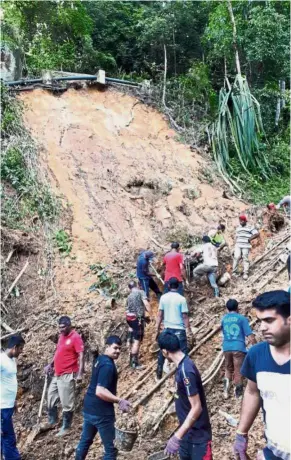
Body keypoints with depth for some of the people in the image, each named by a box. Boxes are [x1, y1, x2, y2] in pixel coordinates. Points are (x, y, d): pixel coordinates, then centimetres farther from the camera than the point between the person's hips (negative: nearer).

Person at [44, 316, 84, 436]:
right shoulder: (61, 336, 11)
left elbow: (81, 356, -19)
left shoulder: (75, 337, -15)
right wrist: (50, 365, 15)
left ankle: (66, 427, 13)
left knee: (67, 403, 0)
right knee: (51, 398, 18)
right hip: (57, 374, 9)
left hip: (67, 375, -9)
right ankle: (52, 421, 36)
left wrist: (80, 373, -26)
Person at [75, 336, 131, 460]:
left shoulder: (99, 359, 9)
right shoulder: (108, 365, -22)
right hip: (101, 412, -9)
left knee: (85, 440, 23)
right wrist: (119, 401, -28)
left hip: (89, 408, 9)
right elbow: (100, 391, -29)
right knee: (111, 448, 1)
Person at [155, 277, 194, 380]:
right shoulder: (181, 299, -11)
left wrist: (157, 330, 10)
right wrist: (189, 332, -5)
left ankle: (159, 372, 25)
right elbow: (185, 317, -10)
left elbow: (160, 315, 2)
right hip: (179, 329, -4)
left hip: (167, 329, 4)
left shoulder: (163, 297, -1)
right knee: (183, 352, 3)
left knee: (162, 351, 17)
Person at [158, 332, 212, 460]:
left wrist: (177, 436, -27)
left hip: (198, 434, -9)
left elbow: (197, 407, -27)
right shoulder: (182, 366, 2)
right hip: (187, 431, 9)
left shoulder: (186, 370, -26)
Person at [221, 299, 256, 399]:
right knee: (238, 372, 4)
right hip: (238, 348, -4)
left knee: (228, 369, 20)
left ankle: (226, 390, 4)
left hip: (227, 348, 4)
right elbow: (250, 335, -7)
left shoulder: (224, 319, 9)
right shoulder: (242, 318, -4)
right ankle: (238, 395, 9)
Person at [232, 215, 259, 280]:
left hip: (246, 246, -4)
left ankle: (245, 273, 3)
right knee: (236, 257, -10)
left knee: (245, 259, -4)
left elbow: (257, 234, -5)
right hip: (238, 245, 4)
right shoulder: (238, 228, 20)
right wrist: (236, 242, 13)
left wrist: (249, 239, -9)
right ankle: (234, 272, -5)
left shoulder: (250, 227, 2)